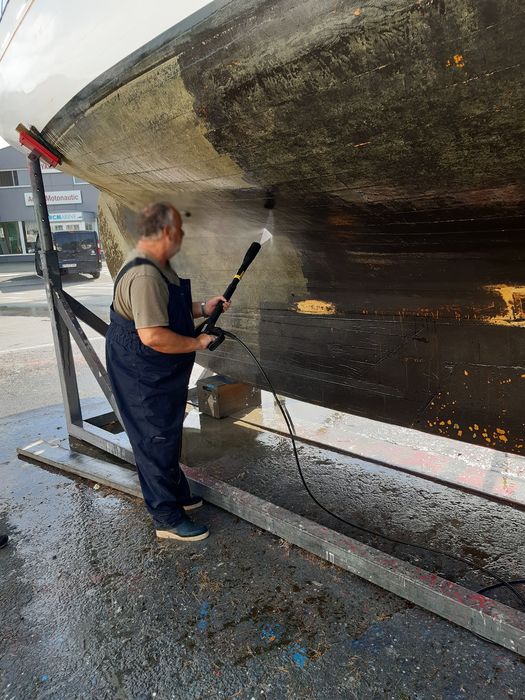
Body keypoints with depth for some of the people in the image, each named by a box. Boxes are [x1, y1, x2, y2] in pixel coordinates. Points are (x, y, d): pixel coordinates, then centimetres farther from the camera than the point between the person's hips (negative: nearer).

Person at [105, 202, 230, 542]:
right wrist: (197, 342, -22)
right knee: (157, 443, 3)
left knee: (168, 438, 23)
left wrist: (202, 308, 9)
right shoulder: (144, 275, -28)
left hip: (160, 374, 11)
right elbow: (153, 336, -34)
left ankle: (178, 494, 42)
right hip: (144, 377, -11)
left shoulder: (158, 266, 8)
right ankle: (168, 519, 20)